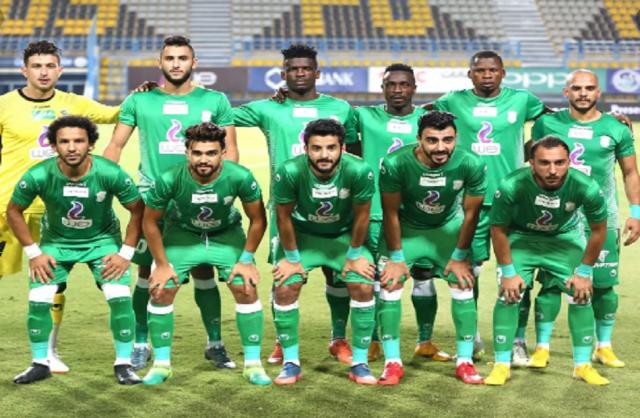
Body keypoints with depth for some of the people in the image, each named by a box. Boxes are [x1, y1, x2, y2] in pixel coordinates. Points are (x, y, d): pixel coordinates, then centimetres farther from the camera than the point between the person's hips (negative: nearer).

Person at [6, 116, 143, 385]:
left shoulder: (110, 173, -27)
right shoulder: (39, 176, -25)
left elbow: (138, 210, -11)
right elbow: (14, 211, -7)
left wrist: (126, 253, -13)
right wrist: (33, 253, -9)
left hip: (103, 239, -1)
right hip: (56, 241, 1)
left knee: (121, 298, -16)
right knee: (38, 300, -11)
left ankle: (123, 365, 2)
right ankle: (40, 364, 11)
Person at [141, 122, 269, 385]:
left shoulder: (240, 177, -29)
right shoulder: (170, 180, -30)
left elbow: (258, 219, -11)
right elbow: (150, 221, -12)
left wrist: (246, 259, -11)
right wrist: (162, 264, -9)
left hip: (227, 234, 0)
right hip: (182, 234, 0)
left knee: (246, 289, -12)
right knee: (161, 291, -10)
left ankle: (253, 363, 2)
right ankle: (161, 363, 7)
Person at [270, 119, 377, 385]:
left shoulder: (360, 171, -31)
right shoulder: (289, 172, -31)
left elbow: (361, 216, -15)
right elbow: (284, 217, -16)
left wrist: (355, 255, -6)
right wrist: (292, 258, -8)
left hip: (344, 235, 0)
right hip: (302, 235, 0)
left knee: (364, 287, -13)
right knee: (285, 289, -14)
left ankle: (360, 363, 2)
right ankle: (291, 362, 3)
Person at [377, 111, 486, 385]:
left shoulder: (471, 165, -27)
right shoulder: (395, 164, -32)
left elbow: (470, 213, -12)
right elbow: (391, 212, -18)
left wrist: (460, 256, -6)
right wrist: (396, 257, -13)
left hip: (448, 227, 1)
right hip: (405, 227, -1)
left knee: (464, 286, -6)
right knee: (390, 285, -11)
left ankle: (465, 361, 5)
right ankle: (392, 362, -2)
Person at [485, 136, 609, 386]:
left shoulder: (586, 188, -32)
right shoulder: (512, 186, -36)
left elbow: (598, 230, -12)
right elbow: (498, 229, -17)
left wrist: (584, 272, -8)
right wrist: (508, 272, -14)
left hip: (566, 237, 2)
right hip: (521, 237, -1)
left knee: (581, 295, -4)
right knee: (508, 295, -13)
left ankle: (583, 365, 11)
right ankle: (502, 365, 0)